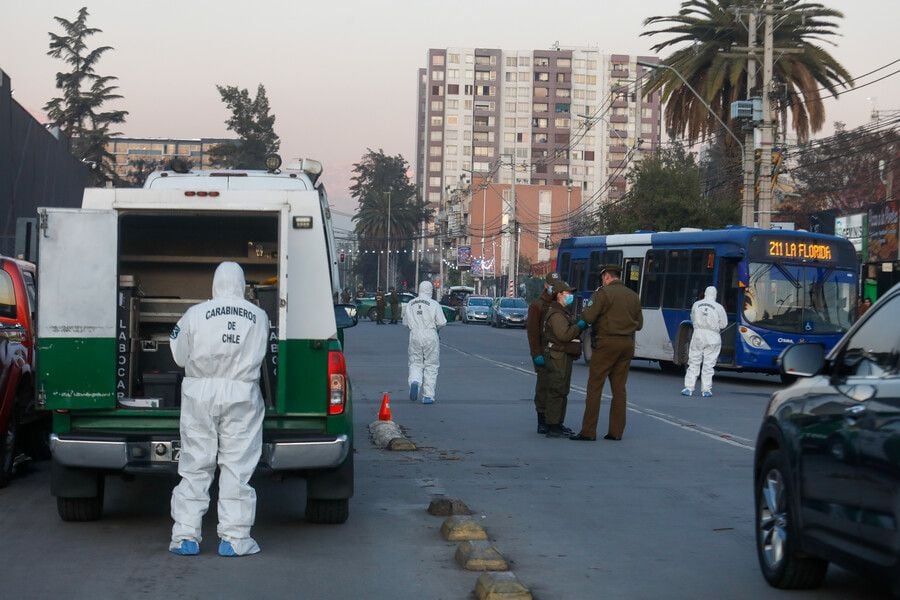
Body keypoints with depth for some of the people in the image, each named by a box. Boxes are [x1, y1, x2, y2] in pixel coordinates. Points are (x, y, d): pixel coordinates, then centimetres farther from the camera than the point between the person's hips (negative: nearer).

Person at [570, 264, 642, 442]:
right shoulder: (633, 296, 12)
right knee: (619, 388, 9)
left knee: (595, 386, -2)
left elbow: (588, 317, -15)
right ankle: (616, 431, 9)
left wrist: (585, 310, 6)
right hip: (627, 344, 6)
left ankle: (588, 431, -4)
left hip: (607, 342, -6)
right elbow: (639, 324, 17)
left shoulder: (603, 293, -8)